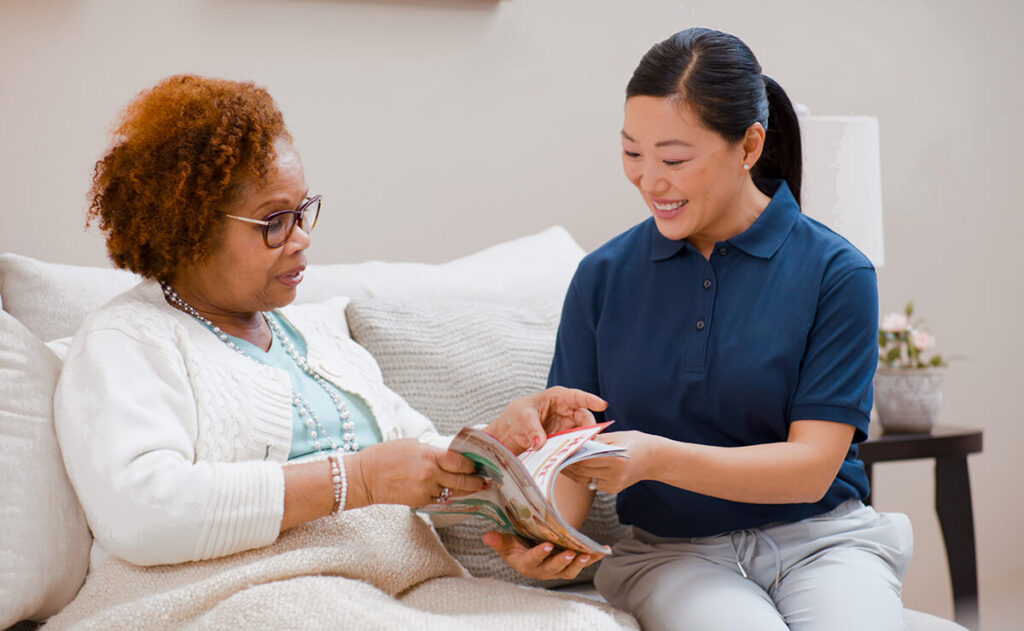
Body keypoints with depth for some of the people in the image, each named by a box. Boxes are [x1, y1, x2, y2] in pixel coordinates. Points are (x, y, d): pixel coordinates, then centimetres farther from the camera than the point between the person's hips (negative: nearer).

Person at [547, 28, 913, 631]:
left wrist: (658, 458, -23)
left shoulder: (836, 272, -3)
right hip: (671, 552, 0)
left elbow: (812, 466, -9)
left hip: (818, 541, 0)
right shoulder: (603, 276, 6)